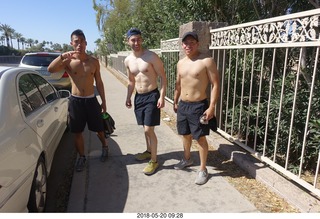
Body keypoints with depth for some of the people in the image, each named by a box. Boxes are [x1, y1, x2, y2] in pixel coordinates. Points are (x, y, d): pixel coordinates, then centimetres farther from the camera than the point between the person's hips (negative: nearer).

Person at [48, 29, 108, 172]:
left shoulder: (94, 61, 1)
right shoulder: (68, 61, -6)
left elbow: (99, 82, 6)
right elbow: (50, 69, -22)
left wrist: (103, 101, 7)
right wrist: (62, 56, -35)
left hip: (91, 100, 1)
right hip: (75, 101, -1)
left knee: (99, 128, 12)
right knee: (77, 132, 8)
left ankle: (105, 147, 41)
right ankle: (81, 157, 28)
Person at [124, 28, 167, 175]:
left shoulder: (151, 56, -13)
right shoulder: (128, 61, 6)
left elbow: (163, 77, -11)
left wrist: (162, 97, -18)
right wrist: (128, 98, 12)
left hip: (152, 96, -6)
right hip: (138, 97, 6)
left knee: (149, 129, -7)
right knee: (145, 128, 17)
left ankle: (154, 161, 8)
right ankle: (149, 151, 37)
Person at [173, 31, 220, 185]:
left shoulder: (206, 61, -12)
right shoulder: (180, 63, 8)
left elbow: (215, 85, -13)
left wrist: (211, 107, -19)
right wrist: (175, 102, 20)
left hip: (199, 106, -6)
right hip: (182, 105, 7)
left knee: (200, 138, 3)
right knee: (185, 134, 20)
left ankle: (203, 170, 19)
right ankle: (187, 159, 42)